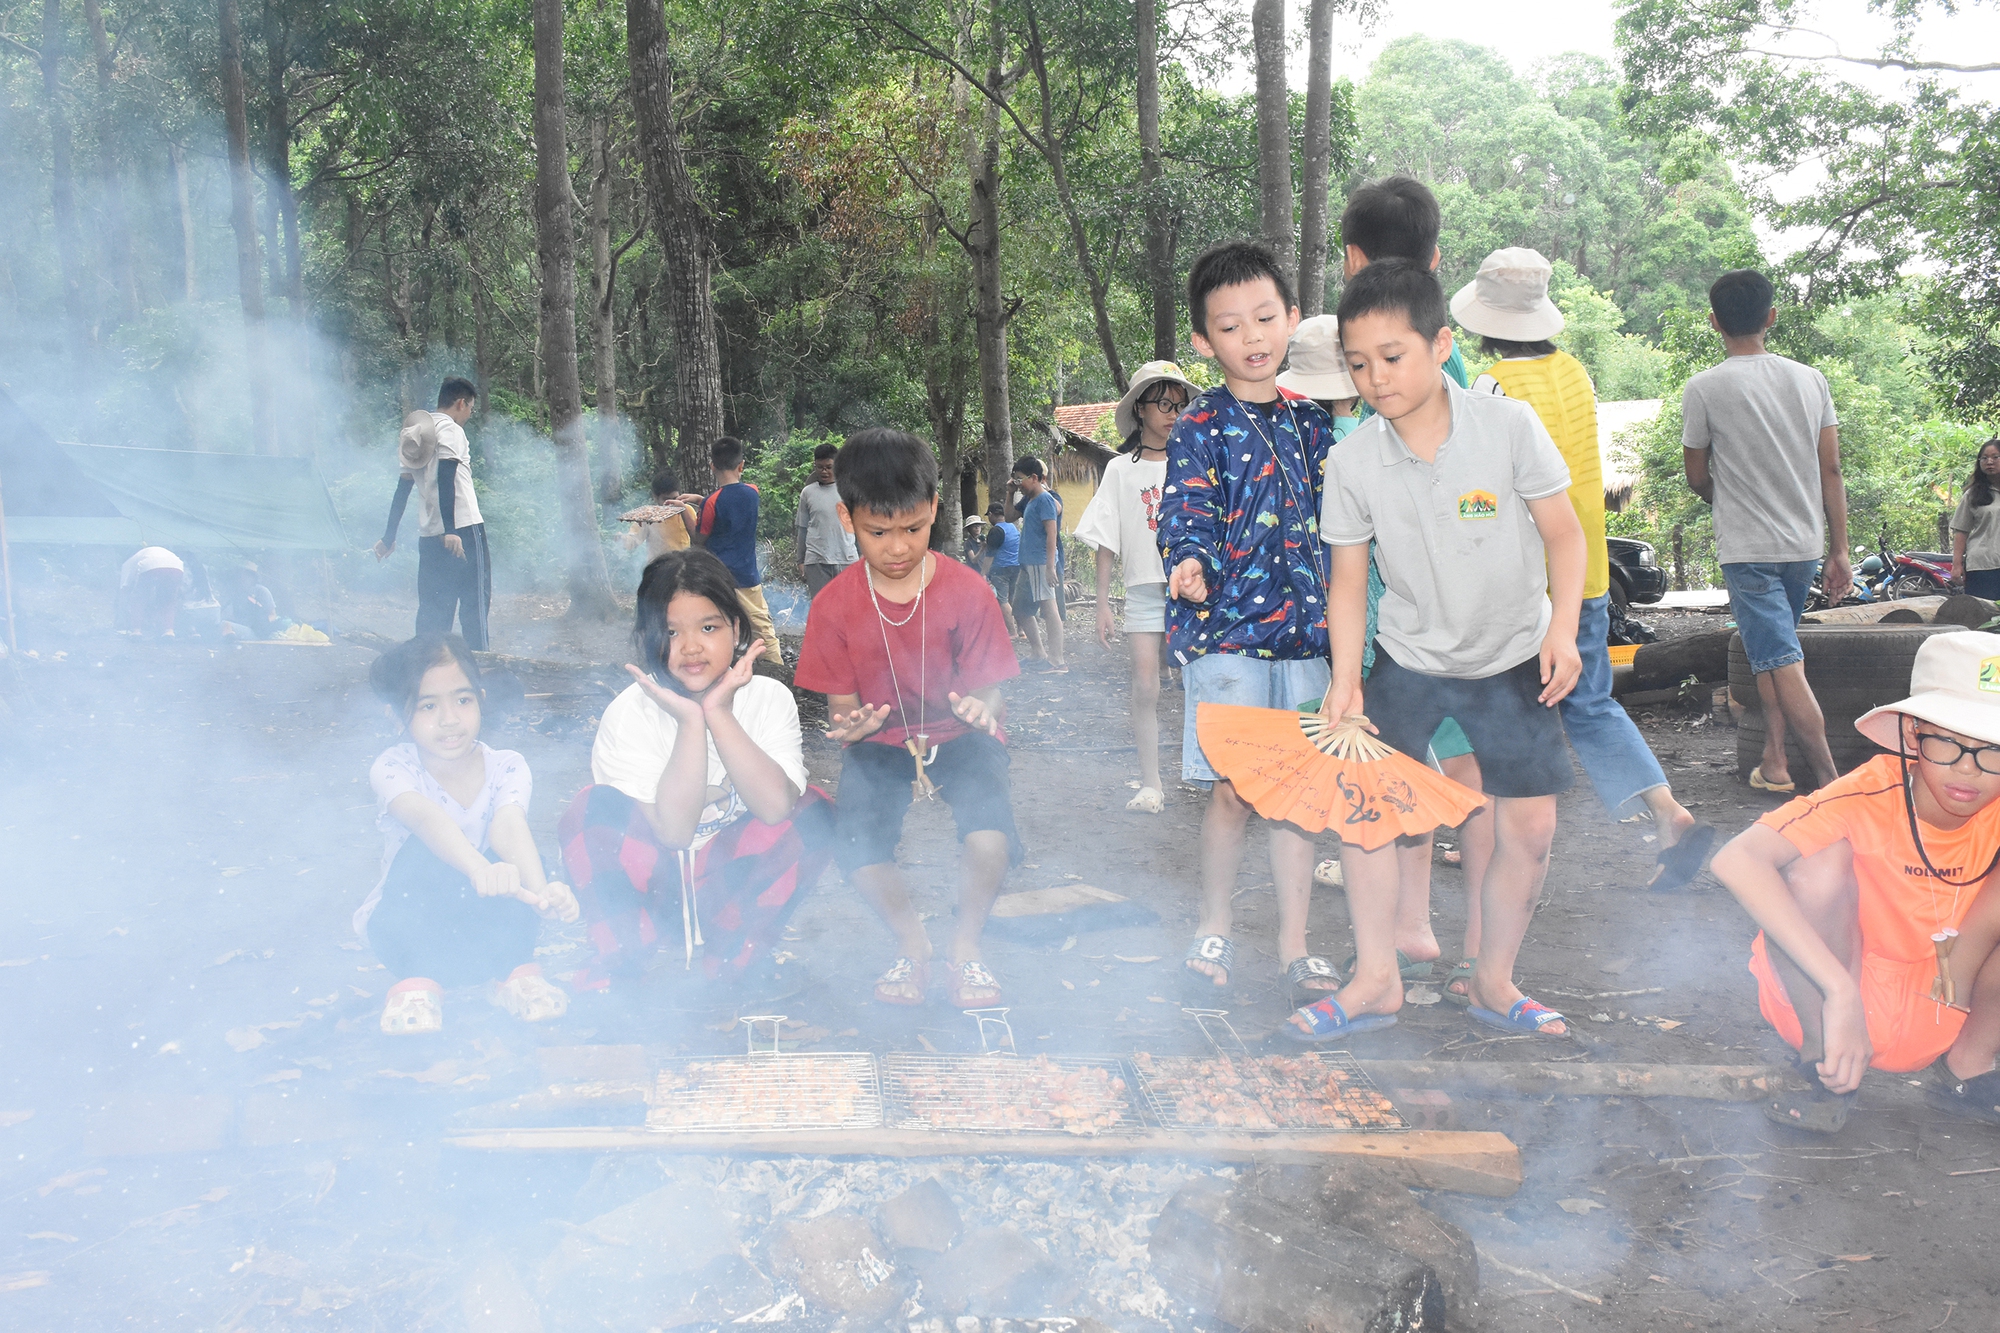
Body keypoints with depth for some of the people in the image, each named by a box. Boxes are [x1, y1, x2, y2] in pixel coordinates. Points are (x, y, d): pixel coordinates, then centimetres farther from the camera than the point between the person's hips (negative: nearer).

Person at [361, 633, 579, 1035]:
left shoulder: (507, 768, -14)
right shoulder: (393, 769, -20)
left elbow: (508, 824, -34)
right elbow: (424, 816, -42)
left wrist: (541, 889, -57)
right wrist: (479, 870, -63)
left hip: (484, 918, 1)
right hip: (409, 924, -1)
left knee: (516, 857, -28)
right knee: (425, 851, -32)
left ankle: (519, 969, -18)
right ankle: (416, 978, -24)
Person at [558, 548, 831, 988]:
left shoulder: (770, 698, -15)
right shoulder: (630, 713, -18)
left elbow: (775, 807, -30)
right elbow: (674, 830, -28)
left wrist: (718, 713, -33)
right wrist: (690, 721, -33)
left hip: (733, 871, 2)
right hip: (647, 873, -1)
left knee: (812, 809, -24)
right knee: (594, 808, -29)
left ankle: (734, 955, -10)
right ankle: (621, 957, -10)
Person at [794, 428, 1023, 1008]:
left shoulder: (966, 591, -12)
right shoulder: (836, 603, -10)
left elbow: (987, 688, -8)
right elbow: (840, 704, -3)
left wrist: (980, 710, -33)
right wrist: (850, 723, -28)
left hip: (957, 733, -1)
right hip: (881, 739, 1)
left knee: (990, 835, -31)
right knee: (855, 842, -28)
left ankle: (967, 943, 0)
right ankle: (911, 941, 3)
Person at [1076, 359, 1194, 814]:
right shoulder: (1121, 469, 6)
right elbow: (1107, 542, 5)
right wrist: (1103, 603, 0)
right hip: (1144, 590, -1)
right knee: (1145, 689, -6)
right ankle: (1151, 784, 0)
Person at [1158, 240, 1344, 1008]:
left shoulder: (1312, 422, 12)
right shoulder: (1199, 430, -1)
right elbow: (1185, 518, -10)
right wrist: (1192, 563, -31)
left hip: (1303, 633, 4)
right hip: (1225, 633, -4)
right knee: (1233, 789, -2)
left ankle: (1294, 944, 18)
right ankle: (1214, 930, 19)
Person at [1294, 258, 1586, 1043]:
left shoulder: (1509, 426, -16)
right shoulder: (1353, 461, -12)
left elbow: (1563, 532, -8)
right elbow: (1349, 578, -5)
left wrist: (1561, 631, -18)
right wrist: (1345, 677, -13)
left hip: (1510, 659, -1)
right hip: (1408, 656, 1)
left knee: (1529, 826, -1)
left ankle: (1493, 983, 19)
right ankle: (1375, 980, 10)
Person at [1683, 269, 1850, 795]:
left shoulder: (1704, 388, -9)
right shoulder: (1811, 379, 3)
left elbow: (1697, 478, 0)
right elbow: (1832, 471, 4)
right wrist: (1840, 549, 10)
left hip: (1747, 550, -5)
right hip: (1804, 545, 5)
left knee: (1784, 664, -6)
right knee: (1772, 650, 20)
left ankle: (1831, 780, -9)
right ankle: (1775, 759, 19)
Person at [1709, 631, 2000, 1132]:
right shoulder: (1872, 795, -25)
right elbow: (1736, 861, -41)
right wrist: (1841, 993, -43)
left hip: (1941, 1014, 3)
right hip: (1829, 998, -3)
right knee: (1820, 858, -28)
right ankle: (1822, 1069, -11)